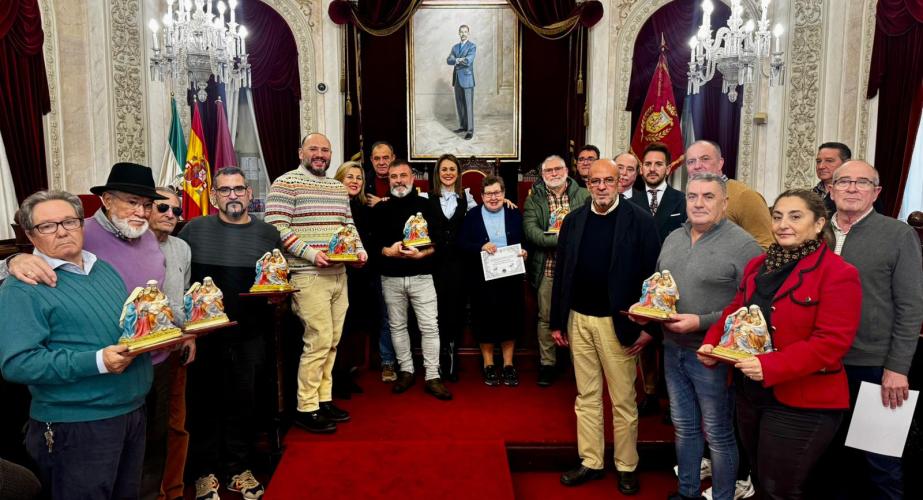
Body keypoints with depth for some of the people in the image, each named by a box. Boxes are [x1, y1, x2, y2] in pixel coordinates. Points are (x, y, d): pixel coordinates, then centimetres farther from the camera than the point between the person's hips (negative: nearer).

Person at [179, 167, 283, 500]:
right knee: (204, 402, 7)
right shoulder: (195, 229, 2)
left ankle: (238, 469, 25)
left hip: (250, 334, 2)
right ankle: (204, 472, 23)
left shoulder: (267, 234, 7)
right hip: (204, 332, -1)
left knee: (244, 402, 9)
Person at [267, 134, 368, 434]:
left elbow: (349, 225, 23)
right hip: (308, 277, -7)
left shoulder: (338, 188, 18)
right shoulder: (286, 184, -5)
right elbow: (276, 228, -13)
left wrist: (360, 250, 5)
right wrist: (310, 253, -21)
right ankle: (306, 409, 4)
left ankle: (324, 399, 23)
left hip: (339, 275, 7)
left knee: (332, 342, 11)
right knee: (319, 341, -8)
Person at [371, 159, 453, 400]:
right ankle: (406, 371, 23)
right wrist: (388, 251, -15)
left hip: (421, 276, -2)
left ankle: (432, 377, 3)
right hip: (391, 278, 2)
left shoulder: (426, 205, 3)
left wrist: (421, 253, -18)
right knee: (397, 326, 10)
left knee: (430, 326, -4)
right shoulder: (381, 209, 7)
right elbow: (373, 242, 4)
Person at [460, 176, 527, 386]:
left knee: (510, 320, 5)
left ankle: (508, 365, 19)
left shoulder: (515, 215, 7)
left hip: (510, 277, 1)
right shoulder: (472, 216, 3)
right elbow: (462, 244, -4)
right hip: (482, 279, -1)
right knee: (485, 320, 4)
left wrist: (524, 254, -13)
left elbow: (525, 242, 7)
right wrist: (481, 247, -20)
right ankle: (488, 365, 20)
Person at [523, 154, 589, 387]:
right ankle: (547, 363, 20)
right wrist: (561, 240, -20)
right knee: (546, 317, 7)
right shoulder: (534, 199, 4)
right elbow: (530, 230, -9)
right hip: (547, 269, 0)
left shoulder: (584, 196, 5)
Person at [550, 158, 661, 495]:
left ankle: (626, 467, 25)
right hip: (578, 320, 4)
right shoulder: (573, 220, 4)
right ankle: (591, 462, 26)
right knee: (587, 397, 13)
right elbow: (561, 272, 6)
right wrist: (557, 322, 5)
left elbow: (652, 273, -7)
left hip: (618, 323, -4)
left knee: (623, 400, 8)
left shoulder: (639, 220, -7)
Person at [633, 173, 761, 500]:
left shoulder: (743, 246, -14)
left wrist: (700, 322, -23)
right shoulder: (673, 238, 8)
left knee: (718, 435, 9)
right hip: (673, 350, 6)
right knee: (683, 427, 19)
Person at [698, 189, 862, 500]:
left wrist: (770, 367, -31)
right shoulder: (758, 266, 9)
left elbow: (833, 341, -23)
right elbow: (735, 312, 15)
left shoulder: (838, 274, -15)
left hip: (803, 404, -7)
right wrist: (712, 343, -4)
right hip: (749, 393, 7)